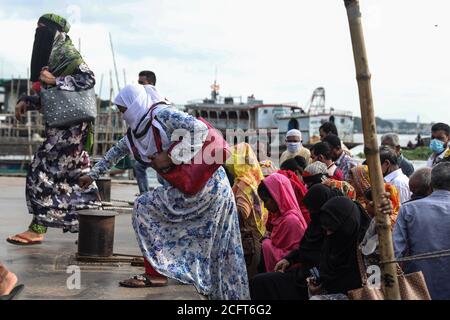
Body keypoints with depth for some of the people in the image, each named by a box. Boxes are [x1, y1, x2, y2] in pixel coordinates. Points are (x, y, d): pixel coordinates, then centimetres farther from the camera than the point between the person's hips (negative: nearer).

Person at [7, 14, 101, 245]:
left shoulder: (66, 53, -9)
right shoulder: (51, 57, 17)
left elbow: (89, 79, -20)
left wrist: (54, 81, -21)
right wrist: (26, 101, 8)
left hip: (69, 125, -9)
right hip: (62, 124, 9)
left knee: (43, 171, -9)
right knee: (76, 175, 11)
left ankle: (37, 229, -7)